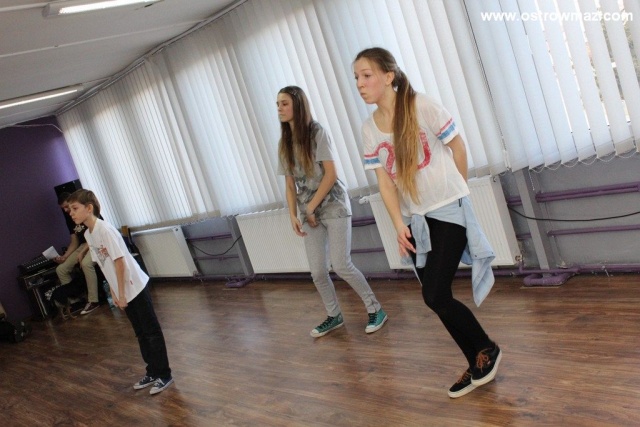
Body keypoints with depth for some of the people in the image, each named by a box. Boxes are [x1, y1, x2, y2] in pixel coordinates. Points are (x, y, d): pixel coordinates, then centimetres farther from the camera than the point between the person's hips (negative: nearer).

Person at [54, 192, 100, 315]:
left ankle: (93, 301, -29)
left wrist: (83, 252, -26)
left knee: (86, 263, -37)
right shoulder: (70, 218, 10)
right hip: (84, 245, 8)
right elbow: (74, 241, 13)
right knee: (60, 269, -3)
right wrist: (64, 256, -3)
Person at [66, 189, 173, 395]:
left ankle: (164, 375, 10)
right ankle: (153, 372, 28)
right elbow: (105, 266, 10)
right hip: (122, 290, 8)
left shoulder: (105, 230, -20)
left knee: (151, 331, 1)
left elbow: (119, 262, -21)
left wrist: (122, 294, -18)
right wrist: (114, 293, 10)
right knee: (140, 333, 16)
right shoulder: (88, 234, 6)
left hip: (135, 287, -8)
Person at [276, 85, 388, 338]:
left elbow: (330, 174, -13)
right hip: (310, 213, 5)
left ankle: (375, 310, 8)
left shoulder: (317, 133, -9)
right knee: (317, 272, 3)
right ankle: (334, 316, 23)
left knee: (341, 265, -10)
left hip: (333, 206, -5)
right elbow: (290, 185, 8)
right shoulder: (284, 144, 8)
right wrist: (293, 215, -5)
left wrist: (311, 207, -13)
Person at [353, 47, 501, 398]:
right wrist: (399, 226, -12)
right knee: (435, 297, 6)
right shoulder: (369, 129, 1)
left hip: (449, 211, -5)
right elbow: (385, 182, -1)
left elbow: (457, 146, -1)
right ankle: (478, 364, 25)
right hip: (415, 219, 5)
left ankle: (486, 350, 14)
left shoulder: (422, 107, -13)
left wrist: (456, 192, 10)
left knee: (436, 295, -11)